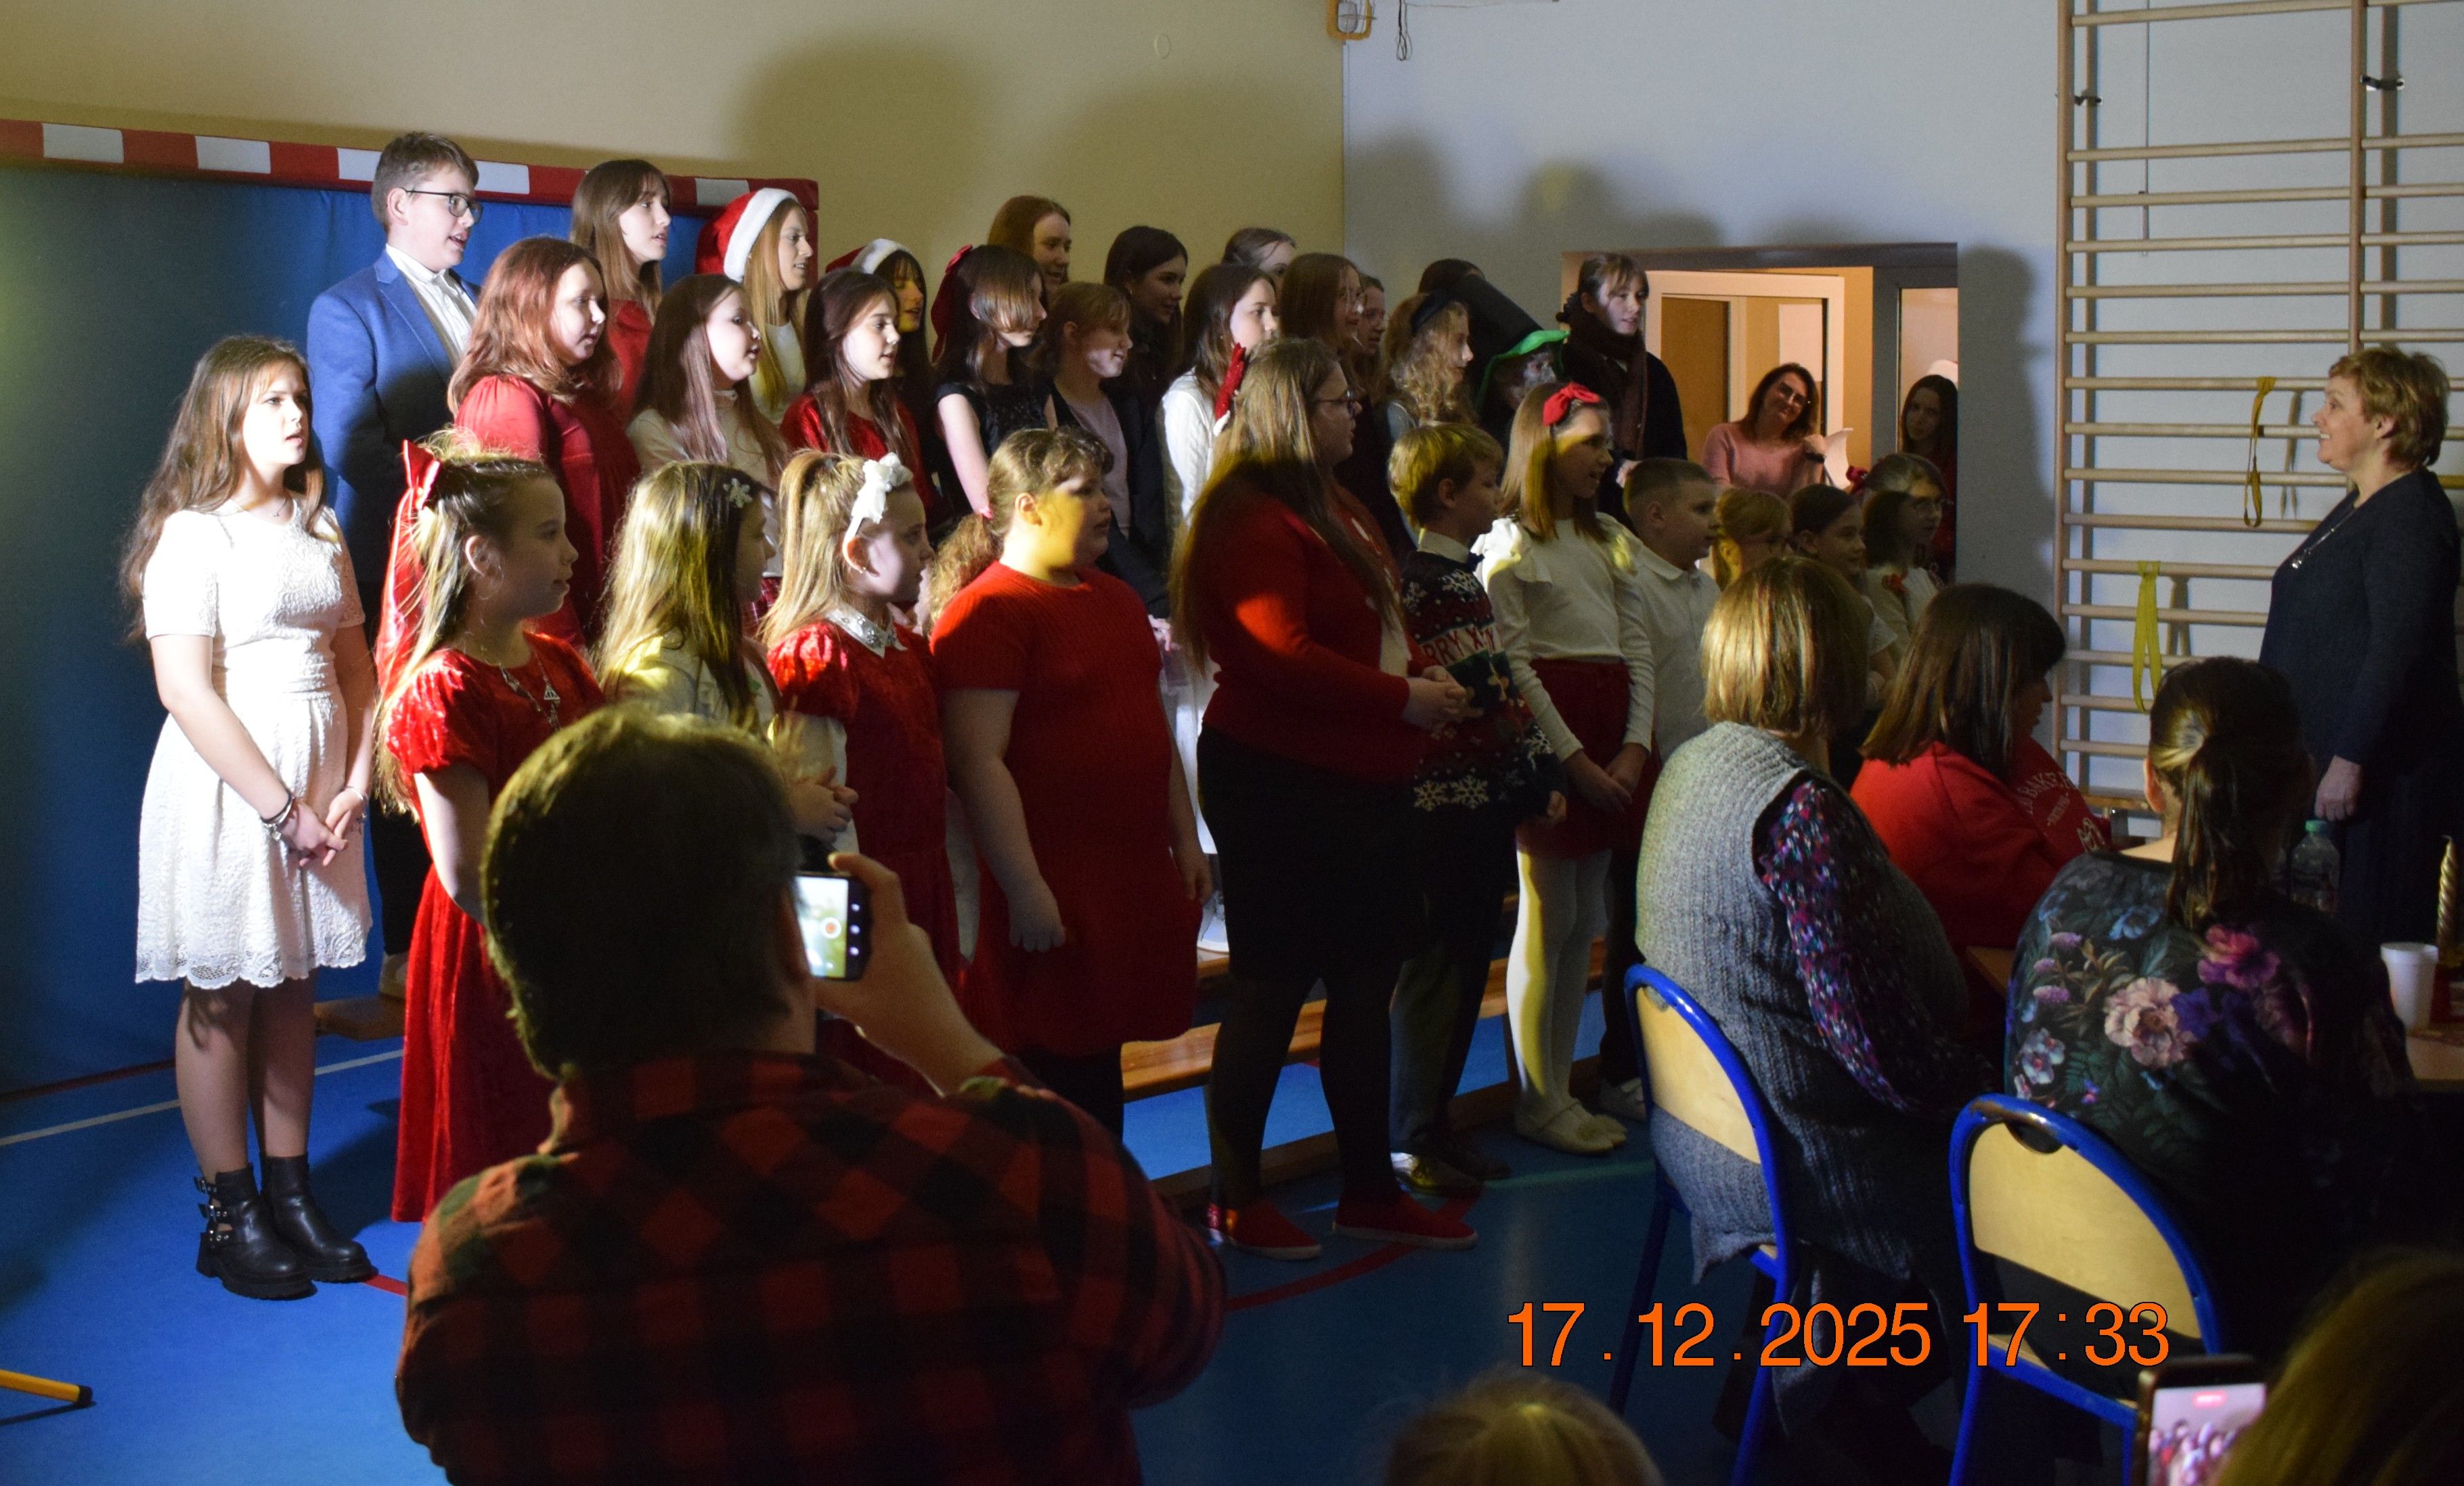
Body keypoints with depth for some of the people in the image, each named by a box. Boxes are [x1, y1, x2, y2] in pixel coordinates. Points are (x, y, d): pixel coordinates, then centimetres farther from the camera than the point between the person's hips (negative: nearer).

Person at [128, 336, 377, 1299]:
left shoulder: (316, 526, 12)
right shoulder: (192, 534, -9)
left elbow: (355, 667, 11)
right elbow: (186, 689, -16)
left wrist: (353, 787, -2)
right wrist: (280, 808, -16)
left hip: (319, 790, 6)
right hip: (227, 787, -6)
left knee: (292, 991, 11)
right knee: (222, 997, 2)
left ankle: (289, 1193, 20)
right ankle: (229, 1216, 10)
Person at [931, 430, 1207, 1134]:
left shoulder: (1115, 600, 16)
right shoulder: (987, 613, -12)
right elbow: (979, 763, -19)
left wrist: (1184, 838, 18)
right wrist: (1025, 888, -22)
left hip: (1132, 883, 8)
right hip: (1051, 895, -8)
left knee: (1100, 1071, 15)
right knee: (1056, 1077, -1)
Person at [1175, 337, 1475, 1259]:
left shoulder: (1335, 508, 18)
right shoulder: (1253, 518, -14)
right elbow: (1281, 655, -23)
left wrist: (1426, 680, 7)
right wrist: (1400, 698, -20)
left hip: (1362, 785, 10)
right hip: (1279, 784, -10)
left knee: (1366, 984, 13)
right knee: (1272, 988, -2)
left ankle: (1370, 1190, 23)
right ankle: (1234, 1200, 10)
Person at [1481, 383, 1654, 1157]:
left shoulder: (1613, 542, 18)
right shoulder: (1511, 543, -3)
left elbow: (1637, 649, 11)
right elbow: (1513, 663, -10)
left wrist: (1635, 746, -3)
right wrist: (1572, 758, -16)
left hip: (1614, 734, 7)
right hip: (1547, 730, -7)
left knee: (1585, 918, 9)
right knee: (1548, 918, -4)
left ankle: (1561, 1087, 16)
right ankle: (1538, 1100, 3)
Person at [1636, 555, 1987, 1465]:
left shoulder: (1691, 768, 4)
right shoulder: (1804, 811, -25)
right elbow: (1876, 1040, -25)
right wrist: (1988, 1093, -8)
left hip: (1702, 1132, 9)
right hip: (1796, 1154, -9)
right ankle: (1846, 1393, 19)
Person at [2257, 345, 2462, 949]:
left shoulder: (2410, 514, -15)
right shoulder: (2358, 508, 17)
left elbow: (2397, 649, -22)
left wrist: (2350, 760, -24)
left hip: (2383, 765, -10)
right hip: (2321, 756, 10)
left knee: (2372, 938, -6)